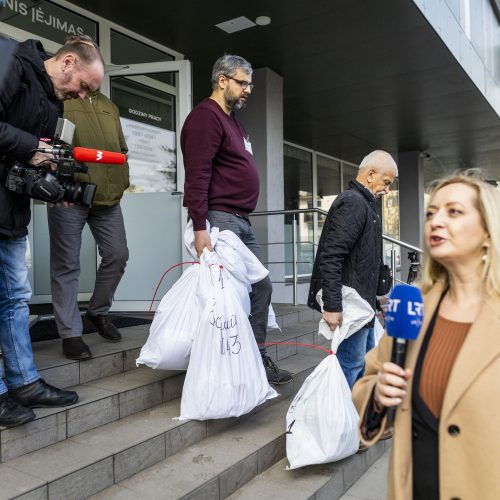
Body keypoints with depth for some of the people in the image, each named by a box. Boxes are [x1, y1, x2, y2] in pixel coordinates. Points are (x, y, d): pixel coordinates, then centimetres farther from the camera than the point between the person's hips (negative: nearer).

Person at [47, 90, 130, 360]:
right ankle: (70, 333, 9)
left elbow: (121, 149, 26)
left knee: (117, 255, 5)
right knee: (66, 265, -1)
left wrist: (122, 180, 13)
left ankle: (98, 311, 27)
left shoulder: (109, 106, 22)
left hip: (108, 198, 6)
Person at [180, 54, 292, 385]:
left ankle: (258, 357, 21)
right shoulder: (206, 116, -8)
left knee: (261, 286, 11)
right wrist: (200, 228, -24)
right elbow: (197, 175, -19)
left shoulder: (233, 121, 23)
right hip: (219, 220, -10)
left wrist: (243, 217, 19)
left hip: (242, 221, 10)